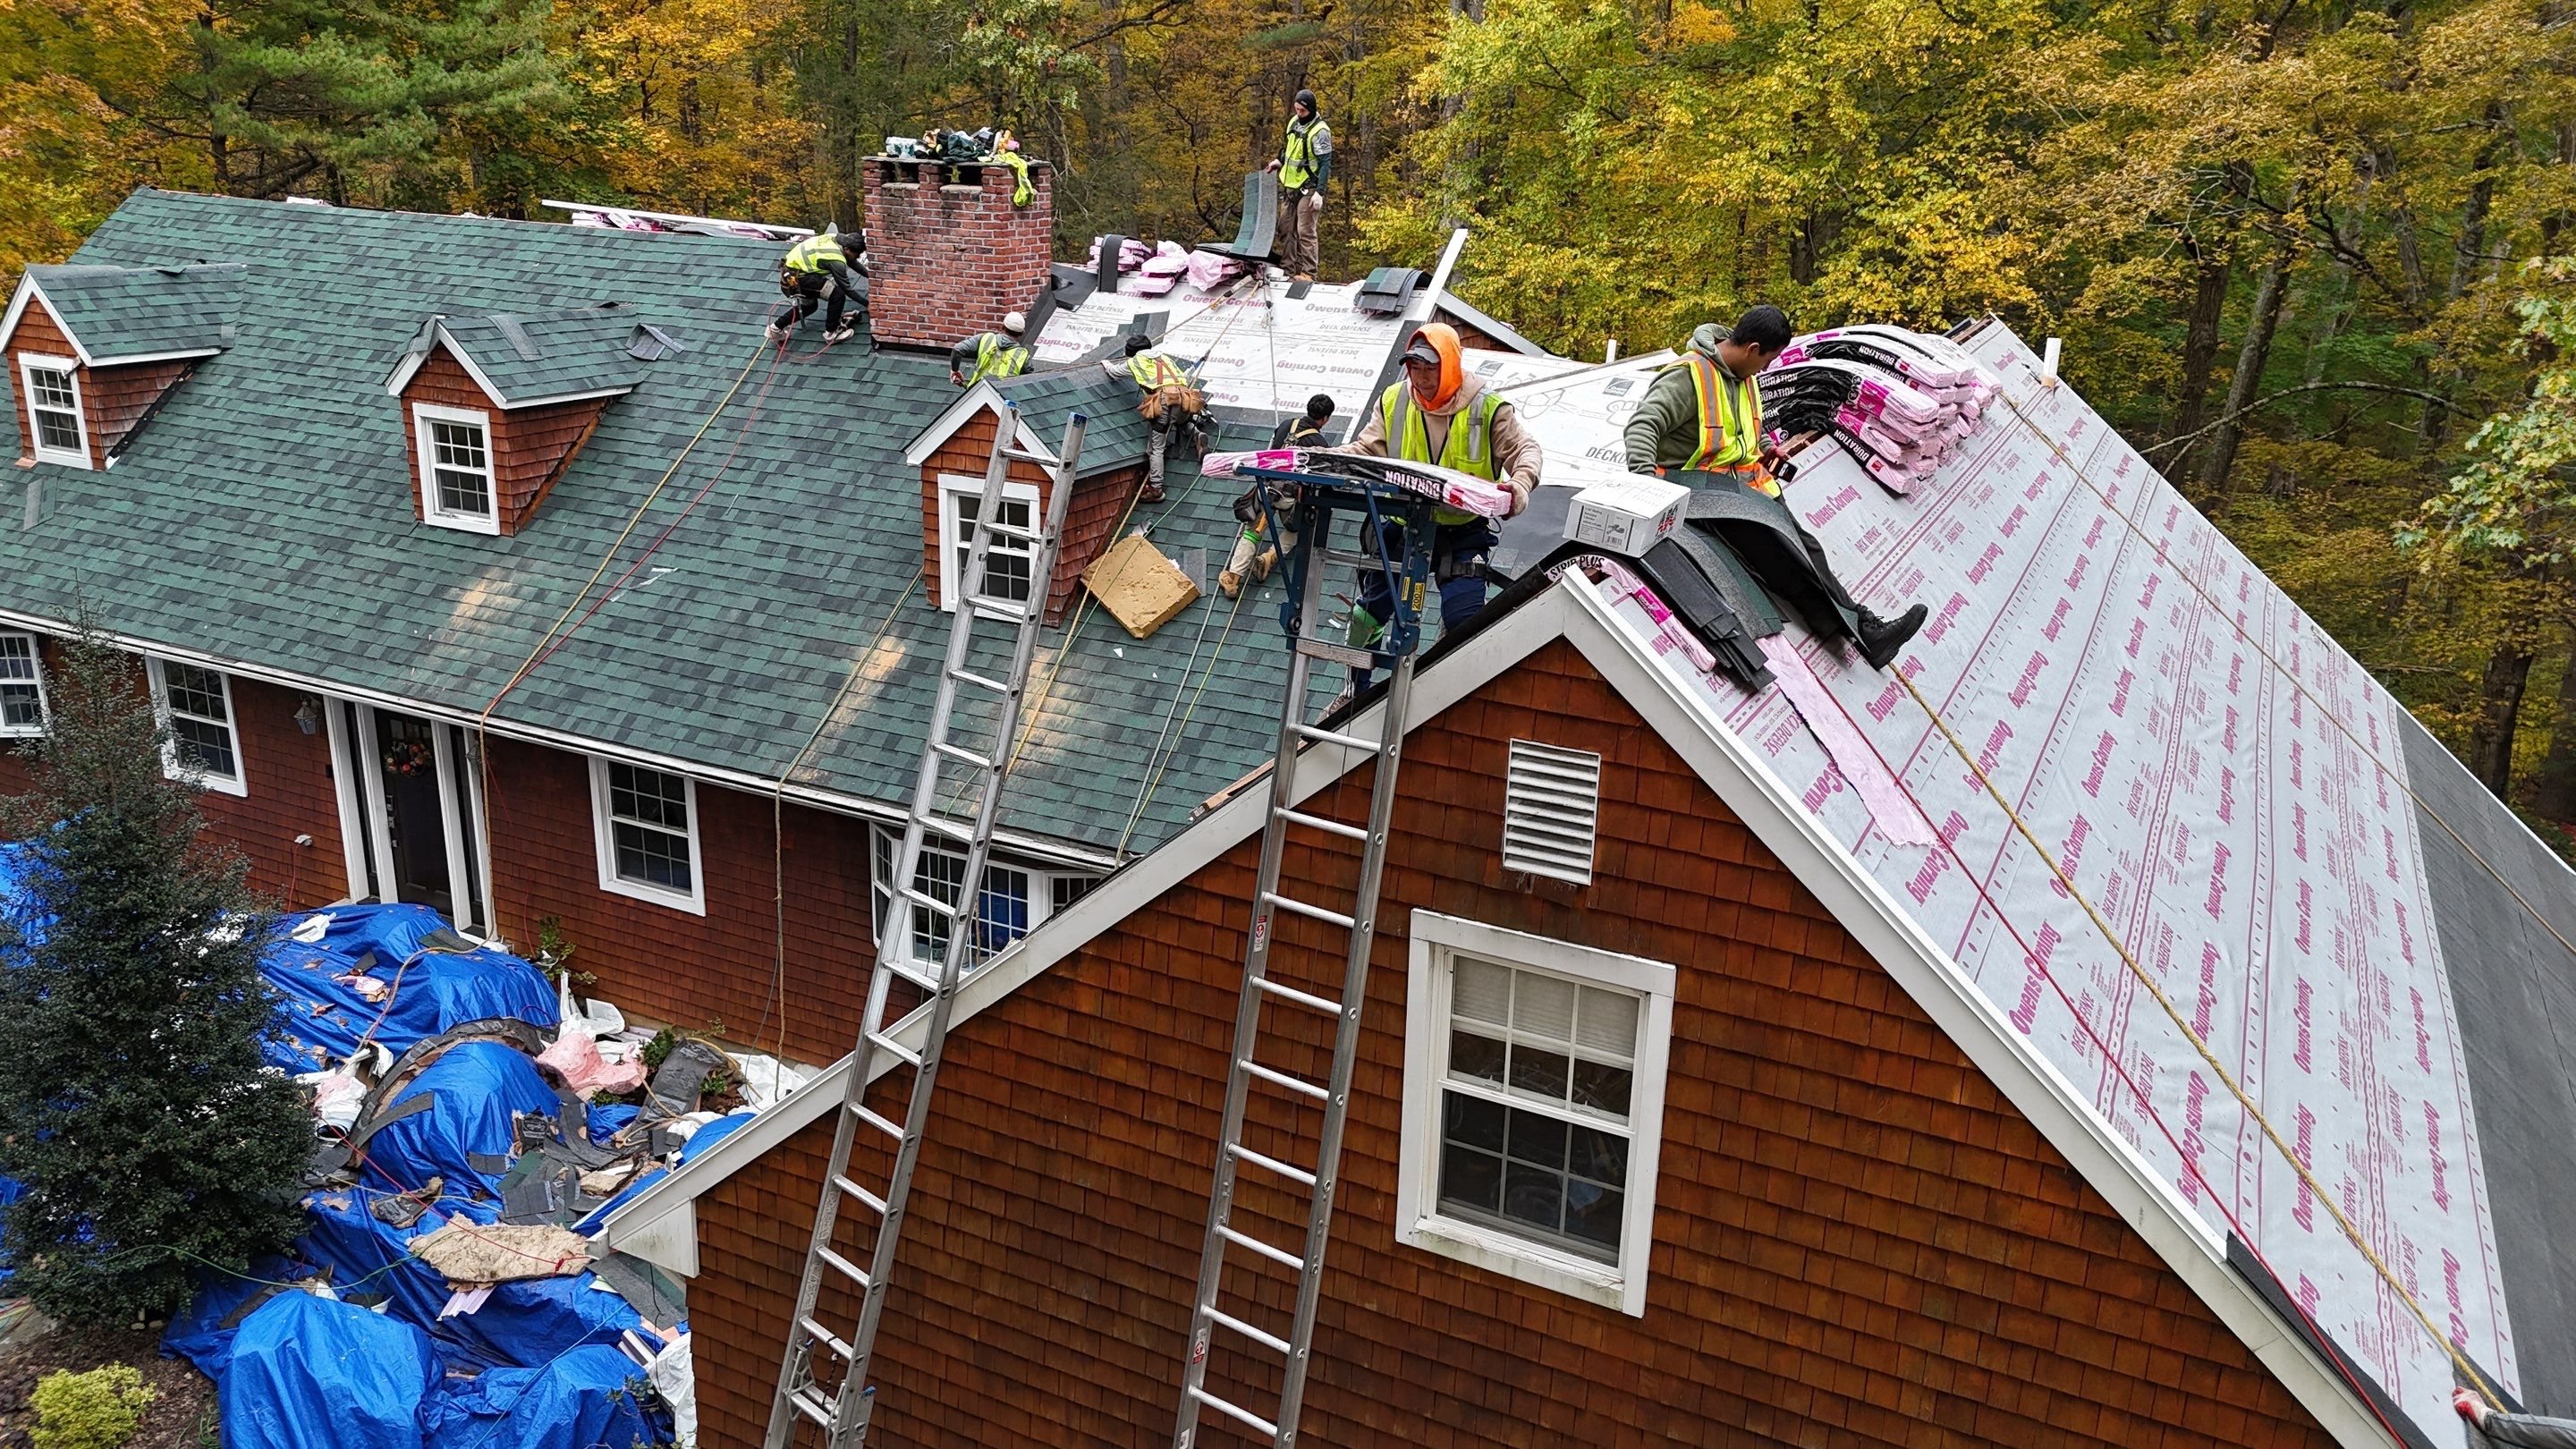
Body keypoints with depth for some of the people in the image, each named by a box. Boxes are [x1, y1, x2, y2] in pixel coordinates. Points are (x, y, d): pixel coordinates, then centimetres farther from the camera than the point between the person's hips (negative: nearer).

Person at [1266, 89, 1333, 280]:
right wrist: (1280, 162, 10)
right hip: (1291, 186, 8)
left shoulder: (1320, 132, -14)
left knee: (1306, 232, -9)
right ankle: (1291, 270, 17)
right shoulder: (1294, 122, 10)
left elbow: (1325, 164, -17)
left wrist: (1319, 192, -23)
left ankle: (1309, 273, -7)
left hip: (1308, 188, -8)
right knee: (1291, 231, 10)